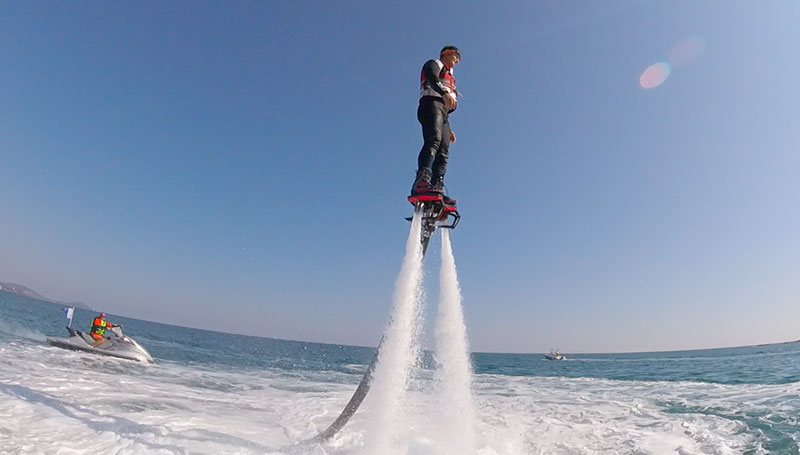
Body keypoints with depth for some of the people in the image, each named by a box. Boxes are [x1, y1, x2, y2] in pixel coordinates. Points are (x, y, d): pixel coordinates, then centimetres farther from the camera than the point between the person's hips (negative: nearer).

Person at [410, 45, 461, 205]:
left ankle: (437, 189, -19)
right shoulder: (434, 64, 18)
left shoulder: (449, 77, 39)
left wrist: (449, 130, 22)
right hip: (431, 103, -8)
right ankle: (421, 182, -48)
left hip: (443, 110, 8)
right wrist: (445, 93, -28)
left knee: (443, 154, -9)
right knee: (433, 141, -31)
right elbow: (432, 78, -10)